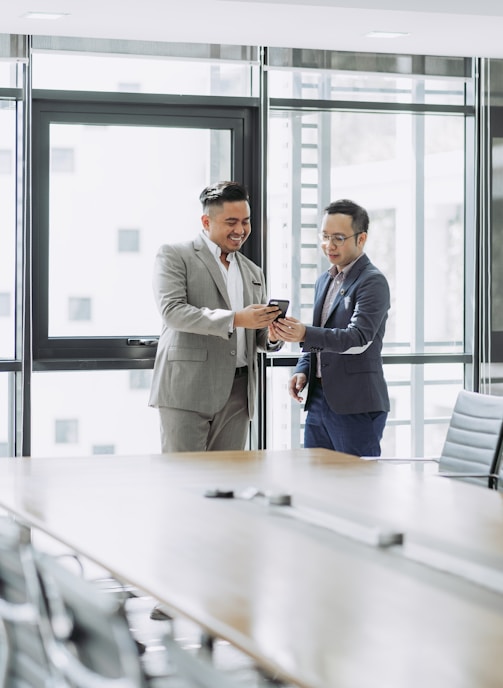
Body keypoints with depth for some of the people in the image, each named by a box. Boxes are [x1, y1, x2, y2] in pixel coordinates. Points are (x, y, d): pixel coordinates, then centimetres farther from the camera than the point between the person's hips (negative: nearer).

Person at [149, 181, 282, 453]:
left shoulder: (253, 272, 21)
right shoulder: (174, 255, 2)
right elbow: (172, 311, -13)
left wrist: (271, 336, -2)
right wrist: (234, 318, -21)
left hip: (237, 395, 5)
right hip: (187, 389, -5)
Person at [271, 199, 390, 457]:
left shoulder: (373, 282, -9)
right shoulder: (324, 281, 17)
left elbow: (359, 339, -22)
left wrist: (305, 334, -34)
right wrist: (302, 370, 6)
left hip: (356, 406, -8)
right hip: (318, 399, 8)